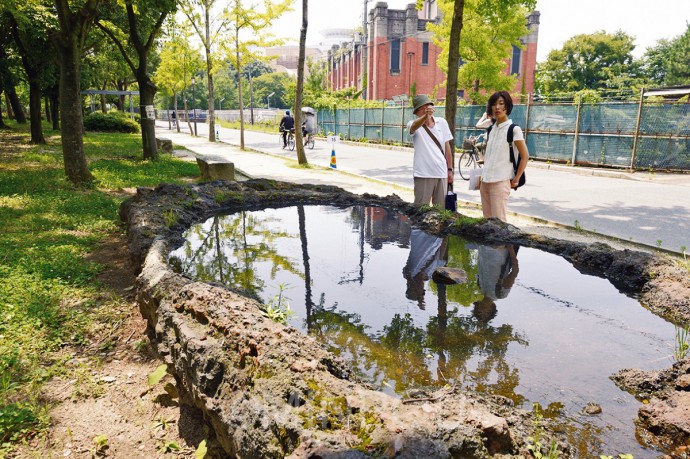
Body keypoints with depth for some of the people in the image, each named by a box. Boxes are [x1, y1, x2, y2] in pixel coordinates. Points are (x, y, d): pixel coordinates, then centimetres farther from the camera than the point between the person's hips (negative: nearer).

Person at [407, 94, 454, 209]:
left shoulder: (442, 122, 7)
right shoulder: (413, 124, -4)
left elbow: (447, 147, 12)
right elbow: (414, 127, -30)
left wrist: (450, 169, 11)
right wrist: (426, 116, -50)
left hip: (442, 173, 4)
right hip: (423, 174, -4)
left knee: (441, 208, 12)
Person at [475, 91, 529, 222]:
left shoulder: (514, 129, -7)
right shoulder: (492, 127, 10)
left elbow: (525, 156, -6)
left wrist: (515, 180, -6)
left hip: (500, 181, -6)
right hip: (485, 180, 6)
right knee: (487, 219, 10)